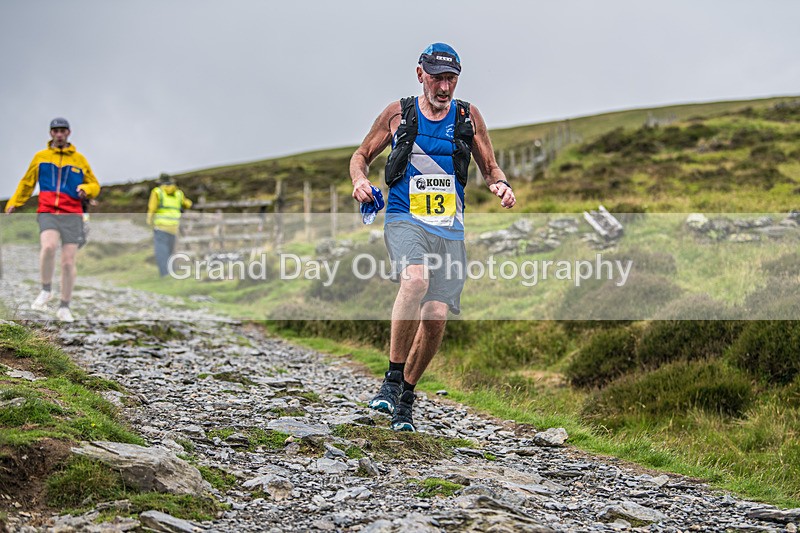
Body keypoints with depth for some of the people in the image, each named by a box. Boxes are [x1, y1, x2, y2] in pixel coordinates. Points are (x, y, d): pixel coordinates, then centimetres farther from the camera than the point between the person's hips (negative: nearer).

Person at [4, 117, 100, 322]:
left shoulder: (79, 159, 13)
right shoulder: (40, 157, 13)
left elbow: (95, 186, 18)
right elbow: (27, 183, 23)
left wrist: (86, 189, -5)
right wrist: (13, 204, 18)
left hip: (72, 215, 1)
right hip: (47, 213, -1)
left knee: (68, 262, -3)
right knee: (48, 246, -29)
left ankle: (64, 308, 10)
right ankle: (46, 290, -8)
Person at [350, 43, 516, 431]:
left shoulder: (468, 117, 8)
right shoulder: (398, 114, 4)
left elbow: (490, 167, 17)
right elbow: (361, 155, 15)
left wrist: (500, 185, -6)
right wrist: (360, 180, -7)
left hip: (449, 228, 3)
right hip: (404, 220, -2)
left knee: (436, 317, -6)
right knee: (415, 280, -33)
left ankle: (405, 398, 16)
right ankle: (392, 380, -23)